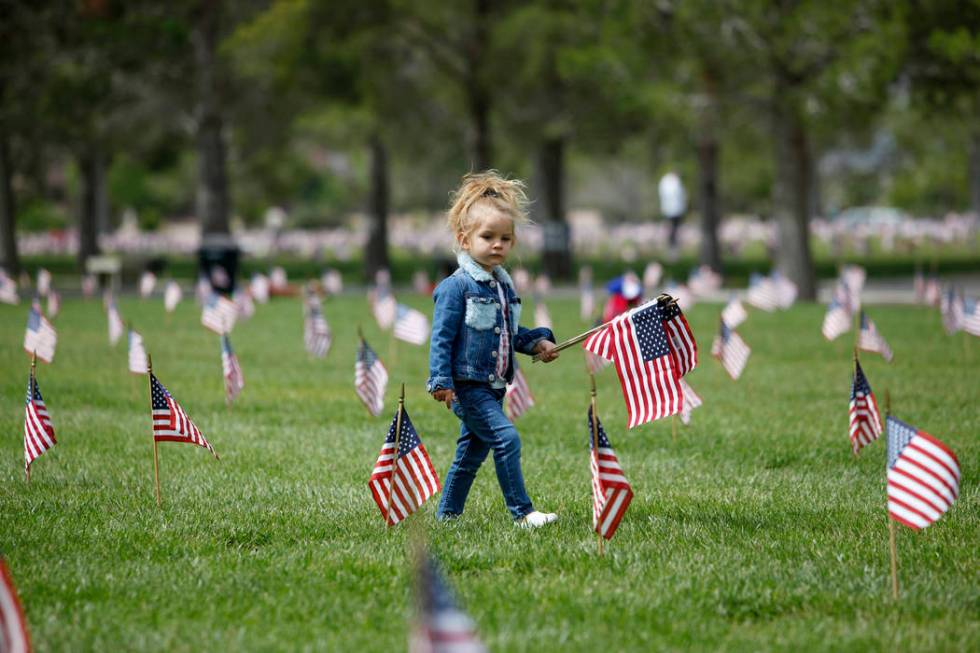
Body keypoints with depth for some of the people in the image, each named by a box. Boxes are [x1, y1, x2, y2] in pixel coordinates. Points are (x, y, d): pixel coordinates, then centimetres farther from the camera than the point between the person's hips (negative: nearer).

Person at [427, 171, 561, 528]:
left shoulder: (504, 286, 12)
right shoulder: (457, 286, -13)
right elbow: (442, 337, -14)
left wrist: (537, 341, 7)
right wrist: (441, 382, -19)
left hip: (493, 386, 9)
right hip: (466, 386, -9)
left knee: (472, 452, 15)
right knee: (506, 437, -18)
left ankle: (447, 513, 28)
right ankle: (521, 512, -14)